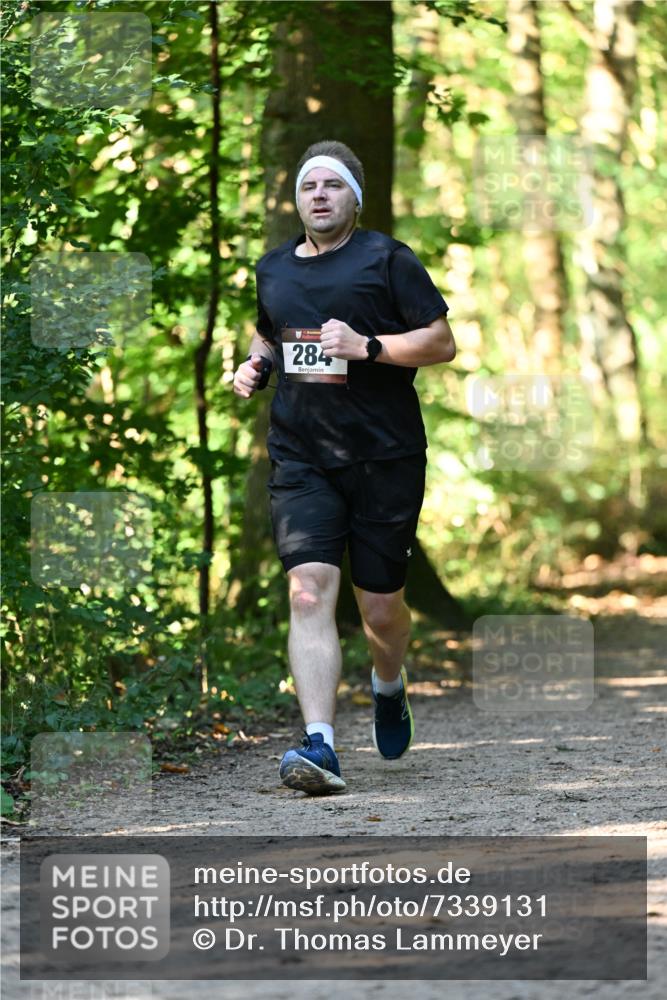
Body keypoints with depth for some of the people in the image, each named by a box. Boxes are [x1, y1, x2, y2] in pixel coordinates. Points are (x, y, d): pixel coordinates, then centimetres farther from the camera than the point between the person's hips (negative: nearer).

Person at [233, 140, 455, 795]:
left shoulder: (386, 259, -1)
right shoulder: (273, 268, 14)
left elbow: (442, 343, -4)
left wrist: (368, 346, -17)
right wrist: (254, 367, 10)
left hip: (385, 455, -3)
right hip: (301, 458, 3)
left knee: (380, 604, 6)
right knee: (309, 592, -16)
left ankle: (389, 687, 42)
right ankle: (319, 747, -24)